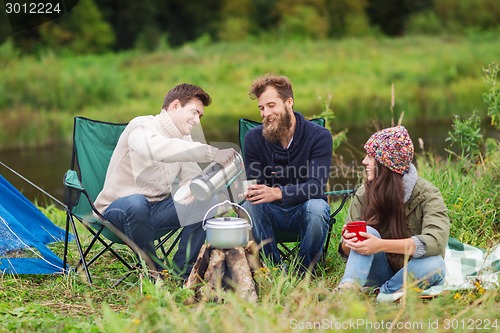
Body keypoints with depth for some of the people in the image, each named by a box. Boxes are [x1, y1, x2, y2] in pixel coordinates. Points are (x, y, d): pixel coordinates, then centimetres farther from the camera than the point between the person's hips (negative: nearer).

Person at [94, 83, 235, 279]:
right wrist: (212, 154, -44)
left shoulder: (183, 139, 11)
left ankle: (181, 272, -3)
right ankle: (153, 272, -18)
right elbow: (158, 149, -39)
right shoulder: (142, 127, -15)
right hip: (117, 209, -7)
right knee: (137, 203, -39)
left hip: (156, 209, 7)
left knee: (206, 203, -11)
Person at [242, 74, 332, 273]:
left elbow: (316, 186, -23)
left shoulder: (319, 136, -12)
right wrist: (249, 191, -34)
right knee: (250, 206, -30)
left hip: (304, 210, -2)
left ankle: (305, 271, -12)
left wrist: (277, 193, -42)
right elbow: (255, 185, -6)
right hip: (272, 212, 2)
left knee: (317, 207, -35)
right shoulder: (254, 138, -4)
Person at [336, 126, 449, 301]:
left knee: (434, 263, -34)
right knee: (368, 231, -25)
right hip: (380, 271, 2)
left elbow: (436, 241, -31)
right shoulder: (364, 194, -2)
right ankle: (348, 288, -46)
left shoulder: (427, 194, -13)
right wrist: (348, 243, -28)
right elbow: (347, 251, -1)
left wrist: (381, 245, -40)